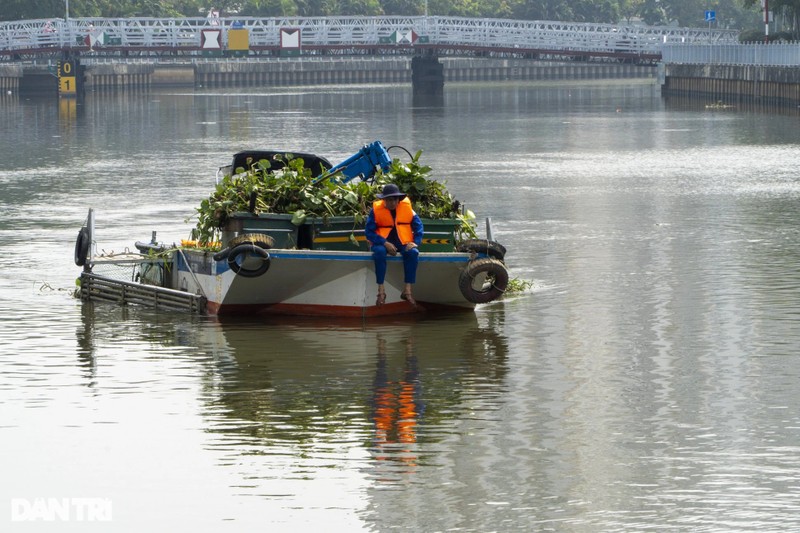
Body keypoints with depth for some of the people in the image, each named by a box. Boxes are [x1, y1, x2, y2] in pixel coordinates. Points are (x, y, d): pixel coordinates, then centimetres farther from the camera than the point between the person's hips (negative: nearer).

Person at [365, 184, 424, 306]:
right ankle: (381, 291, -31)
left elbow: (418, 226, 4)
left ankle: (407, 291, -26)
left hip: (403, 241, 2)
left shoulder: (407, 208, -1)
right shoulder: (376, 209, -7)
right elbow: (369, 232, -9)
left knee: (413, 252, -31)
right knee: (380, 252, -37)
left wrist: (415, 242, -14)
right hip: (383, 242, -2)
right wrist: (385, 243, -21)